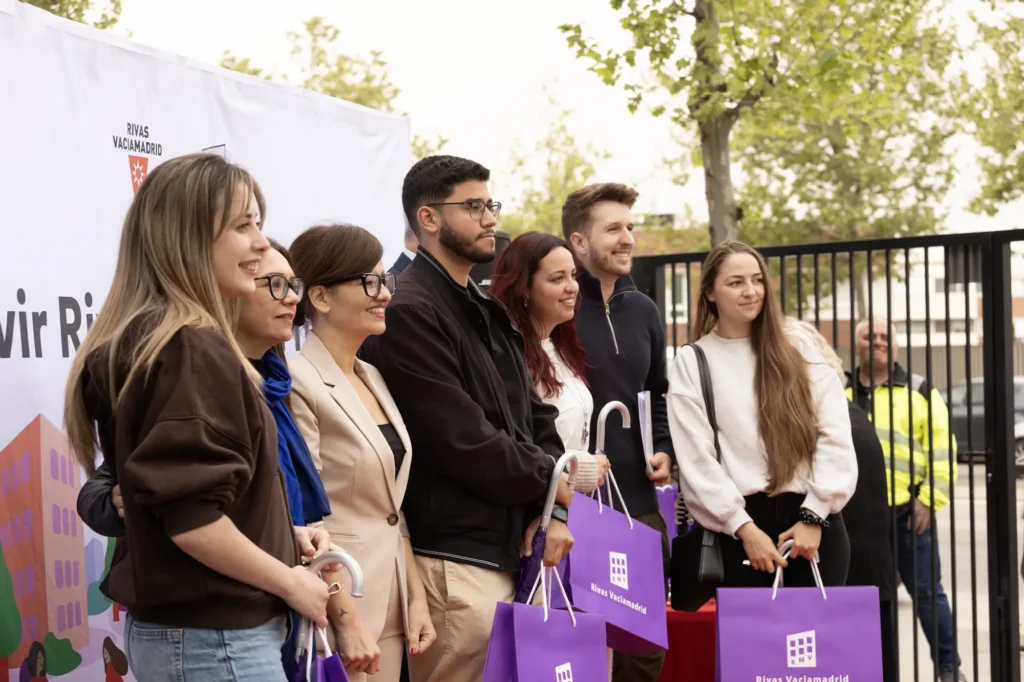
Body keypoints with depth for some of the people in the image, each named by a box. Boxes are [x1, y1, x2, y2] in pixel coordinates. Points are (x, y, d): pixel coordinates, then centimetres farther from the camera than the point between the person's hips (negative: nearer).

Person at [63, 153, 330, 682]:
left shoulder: (141, 339, 12)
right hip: (212, 640, -10)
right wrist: (290, 582, -12)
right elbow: (191, 516, -24)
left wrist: (279, 535, 12)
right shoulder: (193, 350, -18)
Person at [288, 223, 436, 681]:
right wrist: (348, 621, -17)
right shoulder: (300, 384, -13)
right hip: (336, 610, -8)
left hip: (389, 606, 8)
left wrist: (416, 596, 9)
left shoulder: (373, 380, 11)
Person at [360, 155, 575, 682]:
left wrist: (554, 512, 0)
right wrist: (550, 479, -5)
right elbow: (461, 440, -18)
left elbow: (534, 416, 15)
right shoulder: (410, 313, -12)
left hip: (510, 551, 9)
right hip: (455, 560, -9)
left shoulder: (488, 313, 18)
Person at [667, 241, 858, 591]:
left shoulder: (800, 352, 11)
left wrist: (814, 516, -7)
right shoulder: (691, 363, 6)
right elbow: (696, 459, -2)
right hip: (742, 526, -1)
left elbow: (835, 436, 3)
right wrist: (744, 528, -10)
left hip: (813, 519, 2)